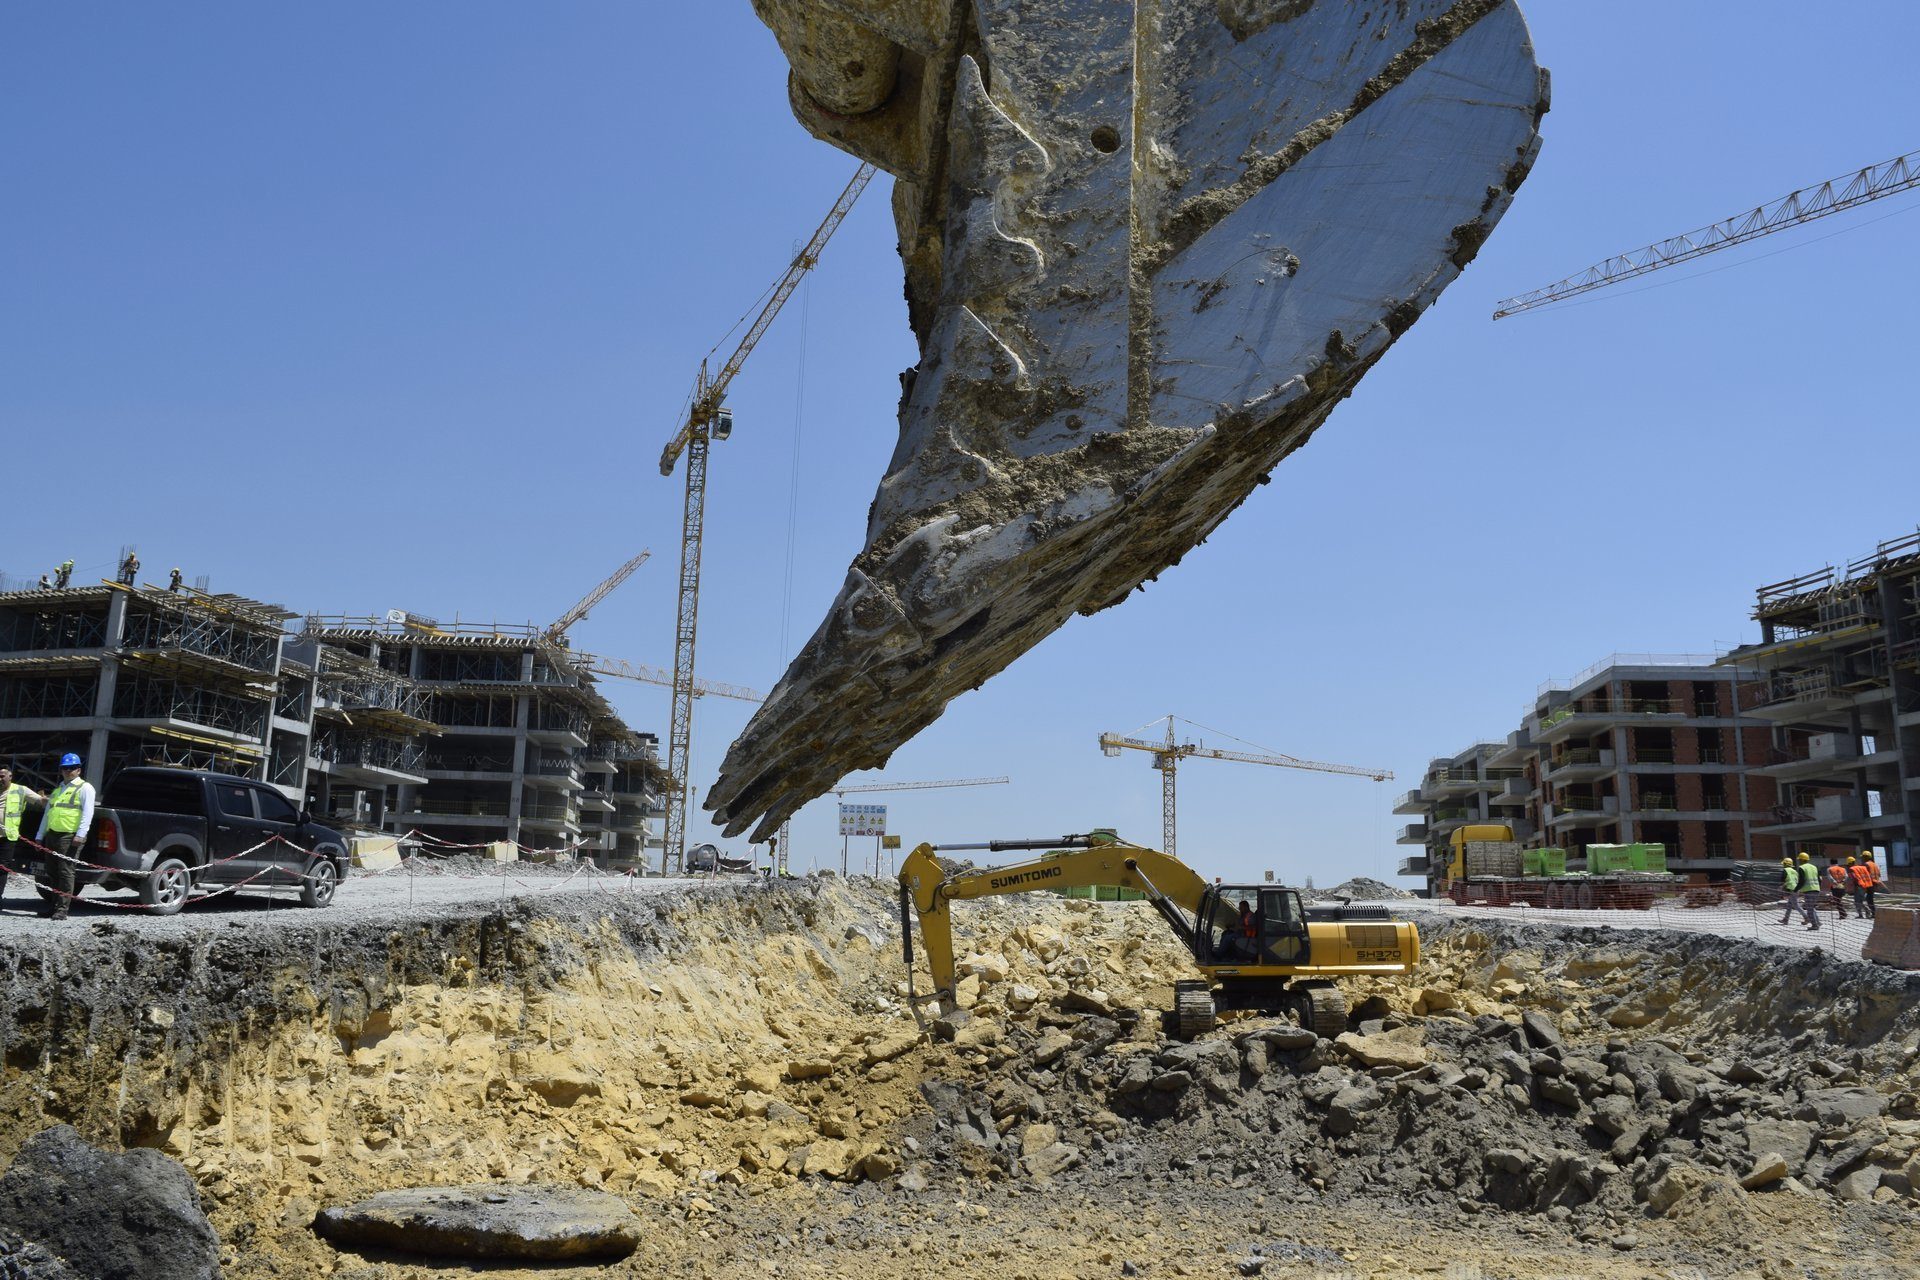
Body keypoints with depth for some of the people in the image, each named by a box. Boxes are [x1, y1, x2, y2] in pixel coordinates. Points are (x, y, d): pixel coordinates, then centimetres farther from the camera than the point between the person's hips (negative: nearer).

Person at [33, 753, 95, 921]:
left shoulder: (85, 788, 1)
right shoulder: (57, 790, 25)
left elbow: (87, 813, -10)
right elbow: (47, 814, 27)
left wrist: (80, 834, -20)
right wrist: (40, 836, 21)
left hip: (70, 836, -8)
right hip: (52, 835, 8)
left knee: (65, 872, -9)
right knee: (50, 872, 9)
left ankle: (62, 909, -8)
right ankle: (52, 905, 17)